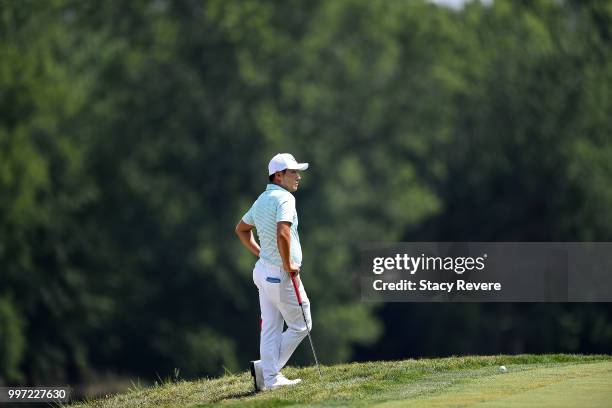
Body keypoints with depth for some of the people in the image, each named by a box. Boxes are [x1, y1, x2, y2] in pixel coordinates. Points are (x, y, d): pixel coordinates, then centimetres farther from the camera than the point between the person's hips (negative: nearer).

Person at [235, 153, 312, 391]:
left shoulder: (262, 199, 12)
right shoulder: (284, 198, -17)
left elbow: (241, 229, 26)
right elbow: (282, 233, -32)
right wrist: (288, 264, -21)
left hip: (264, 270, 9)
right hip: (281, 274, -9)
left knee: (271, 328, 9)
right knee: (300, 326, 3)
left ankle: (271, 378, 9)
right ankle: (267, 368, 1)